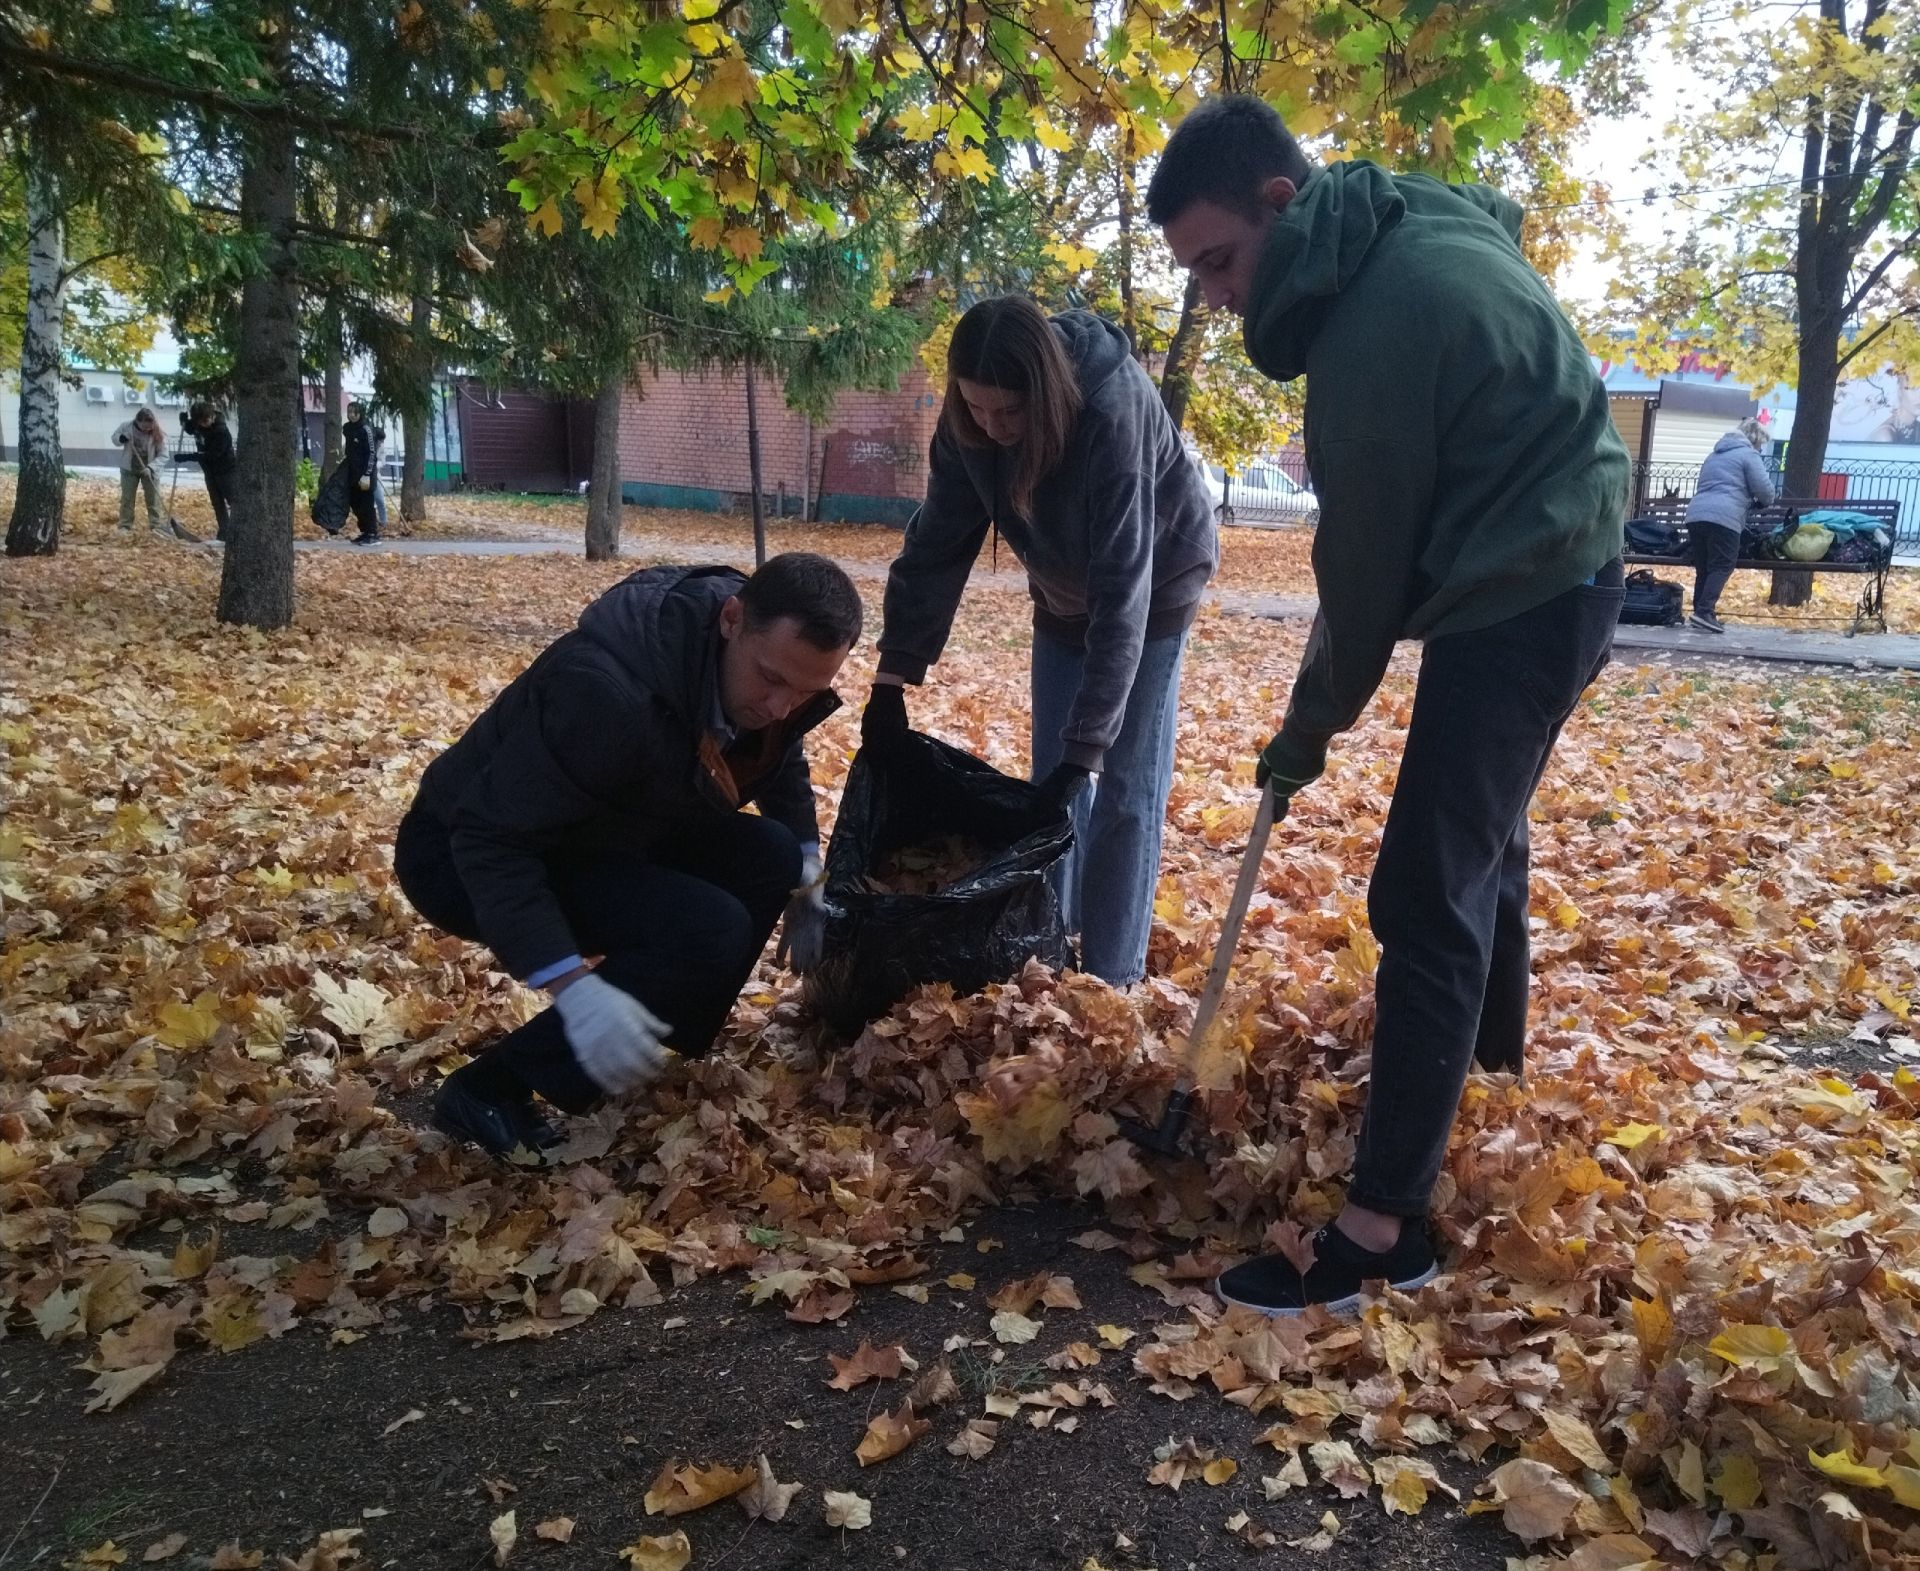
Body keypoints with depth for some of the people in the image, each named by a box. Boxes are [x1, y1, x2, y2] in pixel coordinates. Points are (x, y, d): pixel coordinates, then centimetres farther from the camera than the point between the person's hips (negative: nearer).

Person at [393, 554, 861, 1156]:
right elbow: (491, 841, -34)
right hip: (464, 852, -8)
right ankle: (489, 1089, -13)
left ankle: (646, 1054, 1)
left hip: (597, 829, 8)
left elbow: (781, 762, 11)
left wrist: (806, 880, 5)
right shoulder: (607, 693, -37)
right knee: (706, 932, -27)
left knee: (770, 857, -13)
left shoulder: (776, 663, -11)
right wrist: (573, 987, -41)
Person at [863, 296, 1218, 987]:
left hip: (1155, 584, -5)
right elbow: (936, 542, -15)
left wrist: (1085, 746, -43)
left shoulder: (1114, 412, -38)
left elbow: (1123, 588, -40)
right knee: (1051, 777, 6)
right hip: (1064, 589, 5)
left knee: (1127, 787, -7)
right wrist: (891, 679, -21)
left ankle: (1110, 980, 2)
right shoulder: (969, 422, -22)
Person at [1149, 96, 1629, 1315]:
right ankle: (1490, 1041, 48)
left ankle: (1386, 1226, -9)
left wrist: (1311, 728, -4)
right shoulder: (1425, 231, 5)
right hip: (1559, 573, 10)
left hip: (1519, 607, -10)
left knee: (1426, 893, -12)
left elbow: (1367, 561, -17)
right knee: (1481, 830, 26)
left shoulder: (1376, 321, -24)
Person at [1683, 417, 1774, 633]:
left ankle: (1700, 613, 8)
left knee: (1703, 568, 11)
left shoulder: (1715, 454, 30)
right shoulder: (1749, 455, 6)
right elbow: (1765, 490, 0)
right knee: (1722, 567, -7)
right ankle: (1704, 612, -18)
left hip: (1696, 514, 7)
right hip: (1723, 517, -7)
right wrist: (1762, 502, 23)